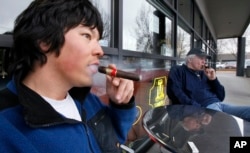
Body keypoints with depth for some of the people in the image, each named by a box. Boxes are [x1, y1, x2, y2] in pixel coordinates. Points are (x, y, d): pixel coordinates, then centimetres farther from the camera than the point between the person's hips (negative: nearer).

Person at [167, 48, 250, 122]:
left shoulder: (204, 74, 24)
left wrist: (214, 79, 7)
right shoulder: (178, 71, 7)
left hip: (218, 104, 8)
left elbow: (221, 97, 23)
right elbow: (175, 92, -12)